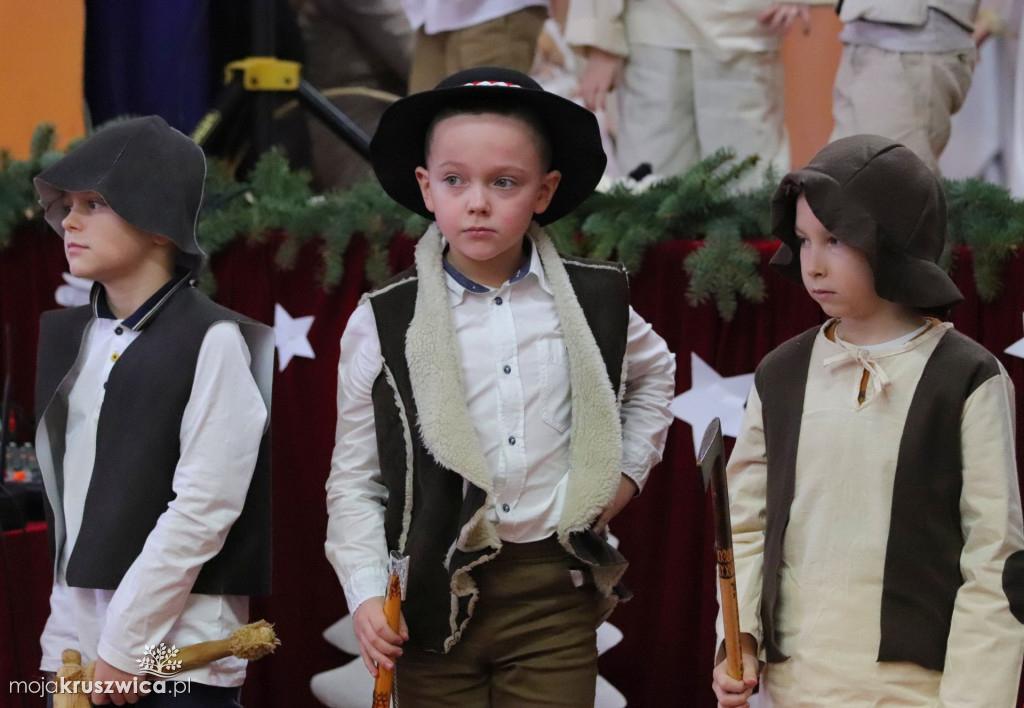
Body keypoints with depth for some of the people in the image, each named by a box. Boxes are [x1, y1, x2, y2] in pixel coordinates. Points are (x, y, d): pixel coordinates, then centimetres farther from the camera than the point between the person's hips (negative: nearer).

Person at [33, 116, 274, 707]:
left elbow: (203, 510, -13)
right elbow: (54, 491, 10)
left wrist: (126, 647, -13)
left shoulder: (214, 342, -7)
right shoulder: (62, 336, 11)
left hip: (178, 658, -5)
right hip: (71, 648, 5)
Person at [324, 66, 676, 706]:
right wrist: (367, 594, -8)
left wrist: (627, 470, 15)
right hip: (436, 600, -1)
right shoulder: (383, 324, -3)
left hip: (556, 590, 1)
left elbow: (653, 372, 26)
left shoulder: (594, 302, 3)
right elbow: (354, 480, 2)